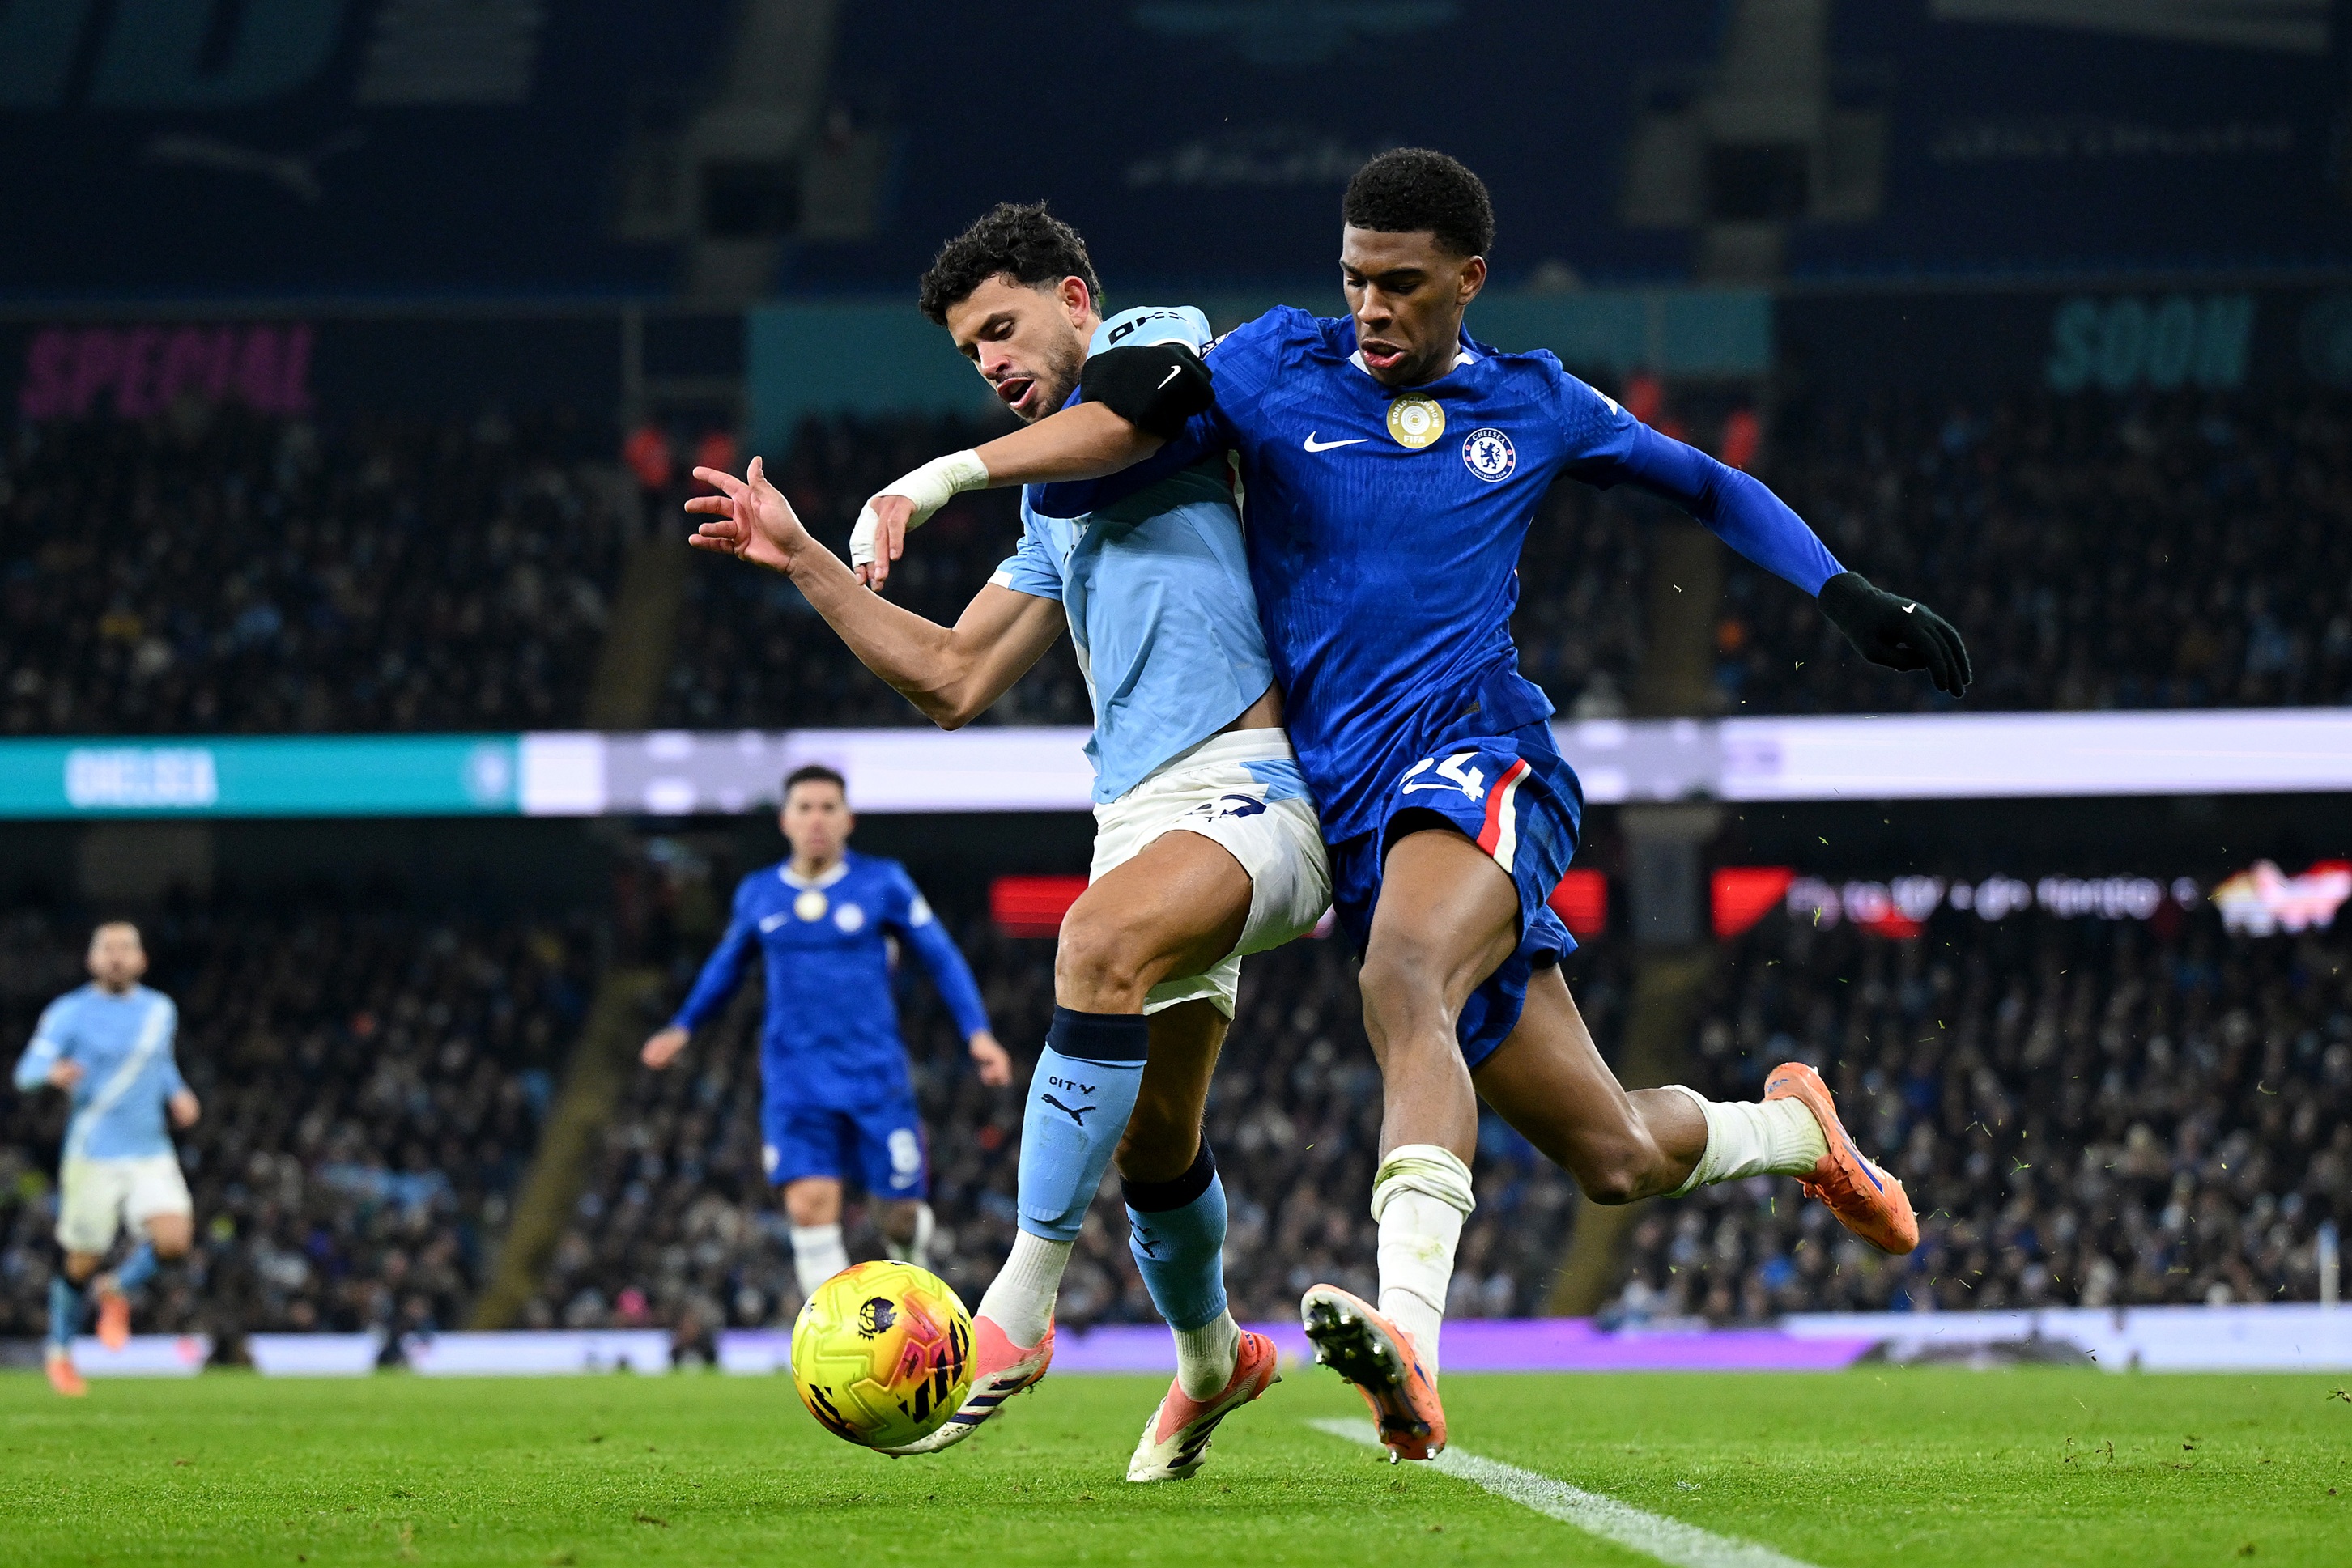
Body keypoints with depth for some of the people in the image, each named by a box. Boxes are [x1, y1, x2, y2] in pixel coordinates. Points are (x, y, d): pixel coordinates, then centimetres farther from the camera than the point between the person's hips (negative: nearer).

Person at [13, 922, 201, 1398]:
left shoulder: (160, 1011, 10)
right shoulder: (69, 1013, -5)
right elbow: (28, 1071, -14)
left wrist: (177, 1092, 8)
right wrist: (52, 1072, -38)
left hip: (150, 1153, 3)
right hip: (92, 1157, -3)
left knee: (173, 1241, -18)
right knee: (82, 1263, 2)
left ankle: (118, 1290, 13)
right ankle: (59, 1351, 28)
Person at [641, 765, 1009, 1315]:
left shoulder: (883, 883, 0)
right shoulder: (758, 894, 7)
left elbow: (941, 957, 4)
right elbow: (728, 963, 25)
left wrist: (977, 1032, -6)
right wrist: (683, 1027, 24)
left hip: (875, 1078, -1)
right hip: (795, 1080, 1)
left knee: (899, 1213, 1)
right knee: (810, 1205, -17)